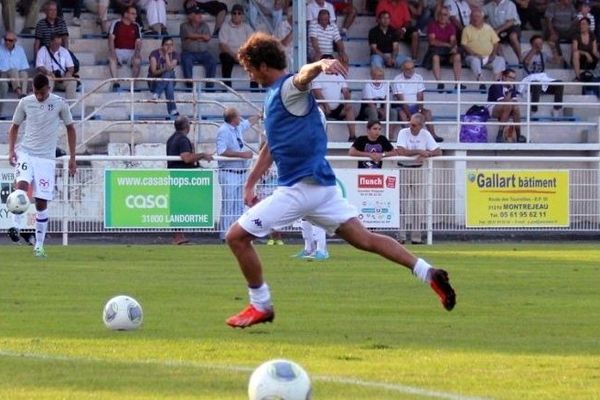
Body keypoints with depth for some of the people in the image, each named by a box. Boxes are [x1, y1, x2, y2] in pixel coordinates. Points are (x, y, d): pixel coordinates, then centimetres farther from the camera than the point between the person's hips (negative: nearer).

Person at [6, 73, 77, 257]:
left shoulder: (60, 103, -1)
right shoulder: (25, 103, 2)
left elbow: (70, 128, 9)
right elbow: (14, 126, 14)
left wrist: (72, 158, 6)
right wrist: (11, 150, -1)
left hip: (46, 158, -1)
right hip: (26, 152, 1)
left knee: (41, 202, -1)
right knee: (22, 185, -29)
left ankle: (39, 245, 9)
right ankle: (16, 226, -28)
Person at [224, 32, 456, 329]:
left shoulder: (289, 88, -10)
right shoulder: (273, 94, 19)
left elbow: (304, 75, -36)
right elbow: (271, 146, 32)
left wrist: (320, 65, -59)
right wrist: (250, 184, 32)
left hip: (302, 187, -10)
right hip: (318, 184, 10)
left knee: (237, 236, -5)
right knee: (364, 239, 5)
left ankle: (260, 306, 3)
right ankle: (427, 273, -3)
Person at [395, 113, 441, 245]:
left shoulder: (426, 135, 1)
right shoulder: (404, 133, -8)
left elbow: (438, 151, -2)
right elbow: (400, 151, -21)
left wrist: (426, 155, -19)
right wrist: (419, 151, -18)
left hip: (418, 170, 3)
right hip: (404, 169, -3)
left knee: (419, 205, 1)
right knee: (403, 204, -5)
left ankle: (416, 237, 5)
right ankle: (401, 236, -1)